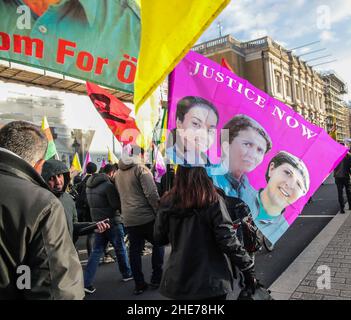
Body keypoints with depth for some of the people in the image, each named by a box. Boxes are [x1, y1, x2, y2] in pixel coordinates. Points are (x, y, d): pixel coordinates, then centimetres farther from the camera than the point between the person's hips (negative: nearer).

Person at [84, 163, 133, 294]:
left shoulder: (90, 185, 7)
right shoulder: (108, 185, -20)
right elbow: (117, 205, -19)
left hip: (98, 221, 7)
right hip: (112, 222, -7)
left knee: (97, 251, 9)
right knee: (120, 249, 12)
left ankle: (87, 283, 5)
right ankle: (127, 274, 29)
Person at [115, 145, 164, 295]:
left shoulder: (118, 173, 13)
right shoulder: (141, 169, -9)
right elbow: (151, 194, -17)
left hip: (128, 219, 6)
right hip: (146, 217, -6)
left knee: (134, 250, 11)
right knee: (158, 244, 13)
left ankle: (139, 284, 17)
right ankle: (156, 278, 16)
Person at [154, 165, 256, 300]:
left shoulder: (167, 202, -7)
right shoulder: (212, 201, -16)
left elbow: (159, 239, 3)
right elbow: (228, 241, -17)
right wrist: (248, 268, -6)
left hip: (178, 279, 3)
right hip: (211, 280, -2)